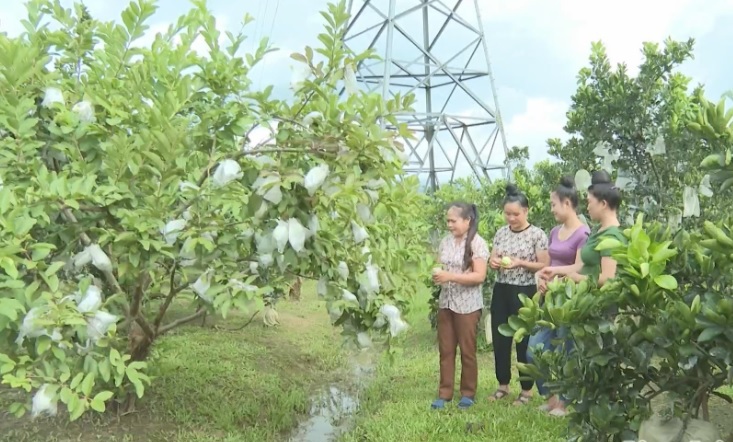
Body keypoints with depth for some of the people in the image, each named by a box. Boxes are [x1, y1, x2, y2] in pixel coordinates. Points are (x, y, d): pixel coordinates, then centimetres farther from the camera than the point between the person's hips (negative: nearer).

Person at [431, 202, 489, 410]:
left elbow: (479, 276, -17)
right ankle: (444, 393, 19)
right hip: (445, 302, 6)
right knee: (445, 349, 9)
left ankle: (468, 393, 21)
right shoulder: (446, 242, 7)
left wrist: (450, 276, -24)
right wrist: (436, 275, -8)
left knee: (467, 350, 7)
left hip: (467, 305, -6)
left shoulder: (477, 243, -11)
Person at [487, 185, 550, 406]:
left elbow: (544, 266, -9)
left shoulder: (537, 234, -8)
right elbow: (492, 259, 13)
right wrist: (494, 262, -10)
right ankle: (503, 385, 26)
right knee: (499, 340, 10)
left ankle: (527, 389, 19)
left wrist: (520, 263, -21)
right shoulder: (501, 232, 7)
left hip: (525, 293, -5)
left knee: (524, 341, 4)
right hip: (501, 291, 5)